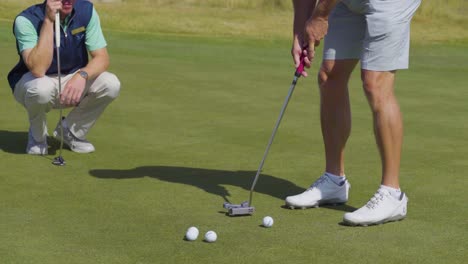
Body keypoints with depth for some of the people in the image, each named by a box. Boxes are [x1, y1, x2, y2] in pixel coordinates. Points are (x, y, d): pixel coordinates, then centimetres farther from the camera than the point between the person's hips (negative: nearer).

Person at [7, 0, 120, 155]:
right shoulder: (26, 20, -25)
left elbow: (102, 58, -14)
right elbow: (38, 70, -37)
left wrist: (82, 75, -35)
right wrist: (48, 21, -40)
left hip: (73, 81, 4)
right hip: (32, 81, -4)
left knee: (111, 84, -22)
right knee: (42, 89, -39)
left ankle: (71, 131, 4)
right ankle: (37, 136, -4)